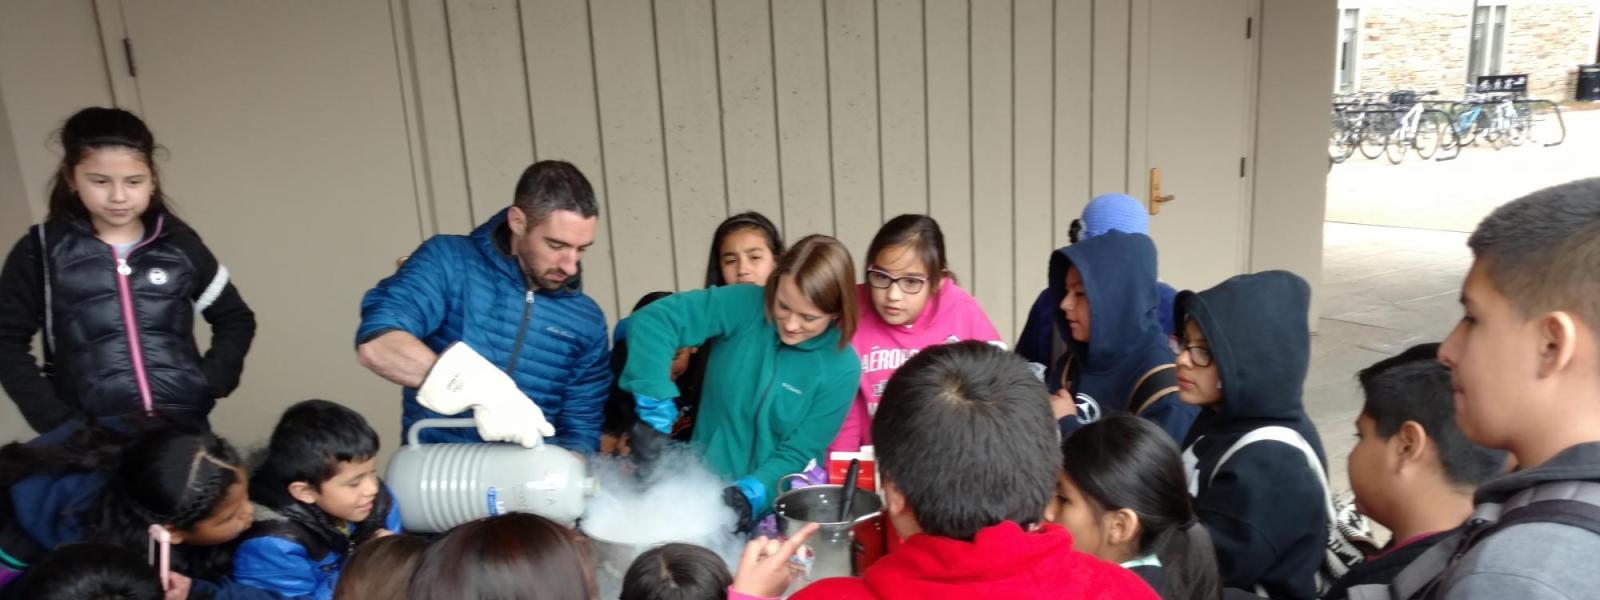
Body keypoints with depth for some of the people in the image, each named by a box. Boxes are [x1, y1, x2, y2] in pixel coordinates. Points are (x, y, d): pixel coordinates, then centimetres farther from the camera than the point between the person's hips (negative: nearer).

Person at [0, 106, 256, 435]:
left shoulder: (178, 243, 6)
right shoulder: (41, 251, 2)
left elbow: (236, 319, 14)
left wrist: (209, 384, -1)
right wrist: (55, 420, -5)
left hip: (184, 425, 2)